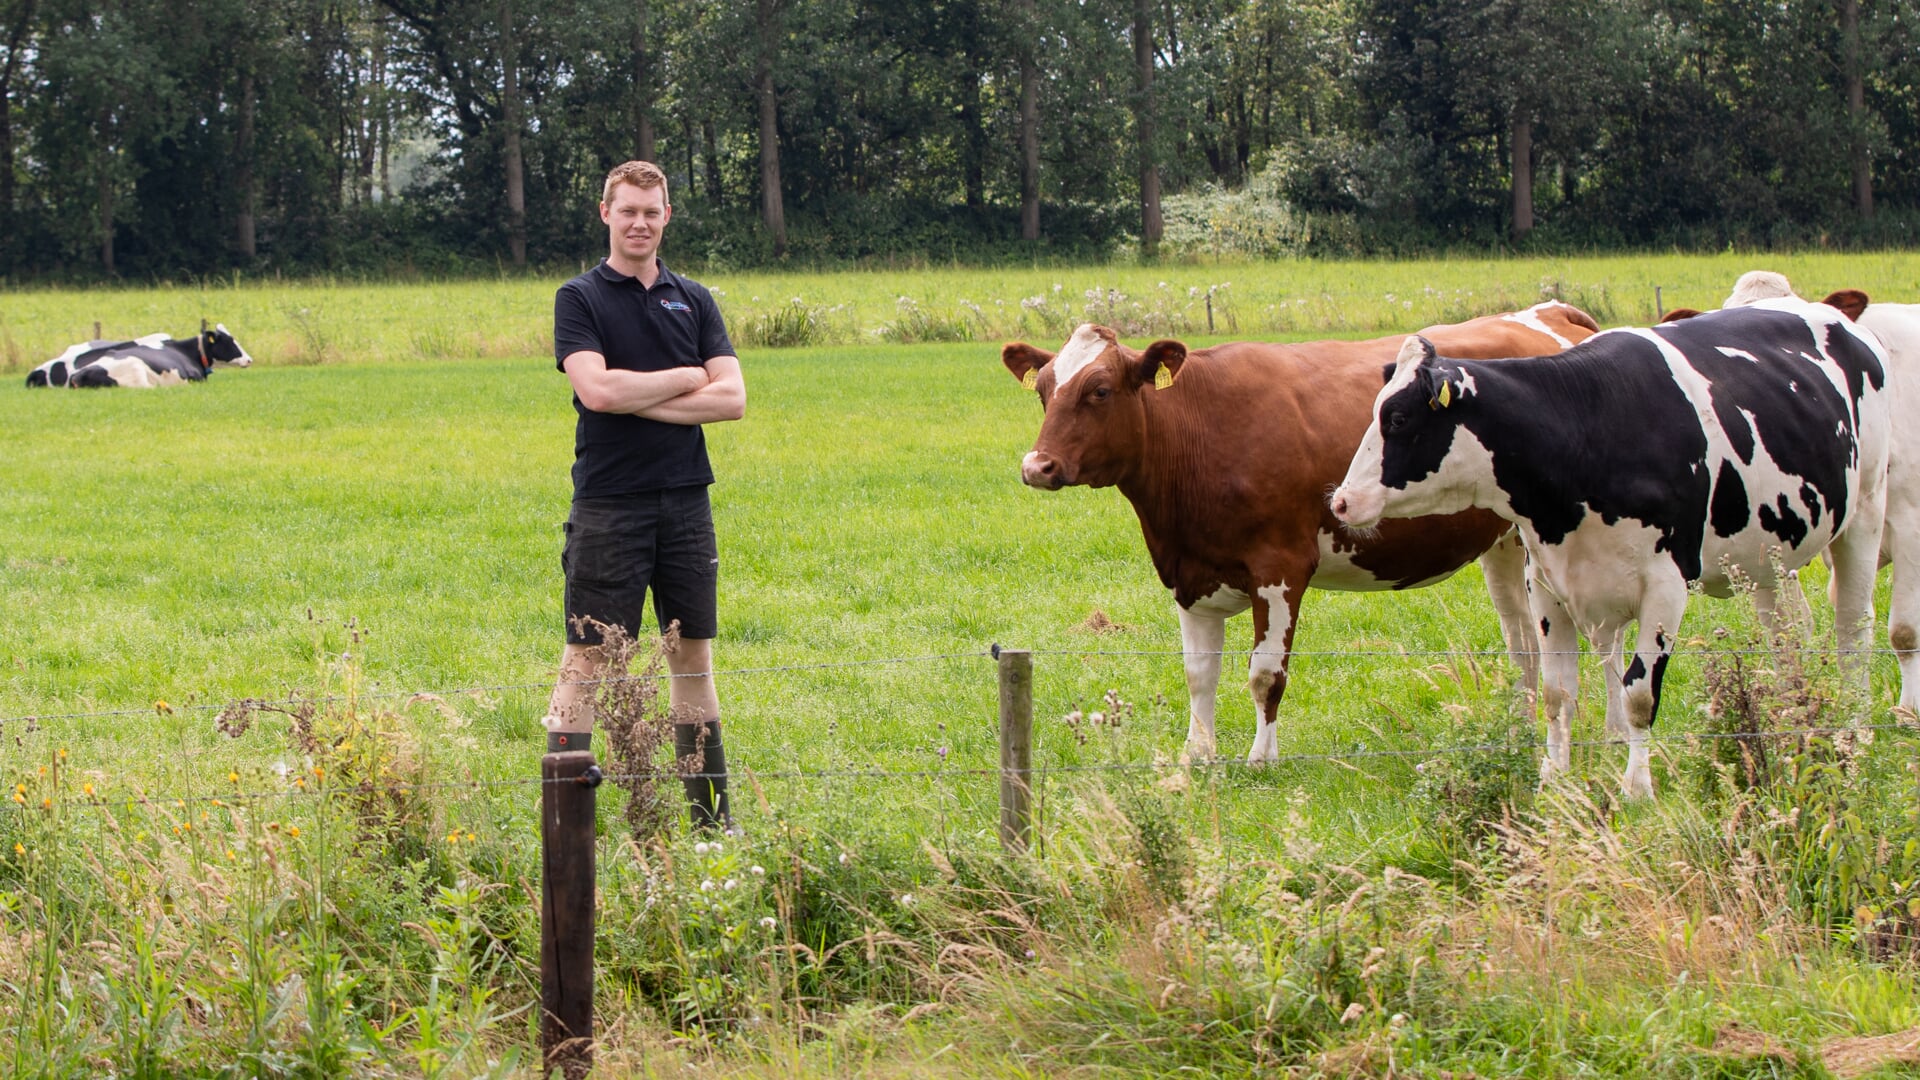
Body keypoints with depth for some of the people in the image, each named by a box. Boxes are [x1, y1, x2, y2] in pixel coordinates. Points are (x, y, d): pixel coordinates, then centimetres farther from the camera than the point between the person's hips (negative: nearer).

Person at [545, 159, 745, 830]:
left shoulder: (694, 301, 11)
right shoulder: (580, 299, 0)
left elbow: (731, 397, -1)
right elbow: (597, 389, -17)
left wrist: (639, 400, -11)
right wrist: (684, 379, -7)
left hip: (685, 501, 4)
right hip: (609, 503, -4)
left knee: (693, 656, 10)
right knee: (588, 658, -4)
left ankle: (711, 813, 17)